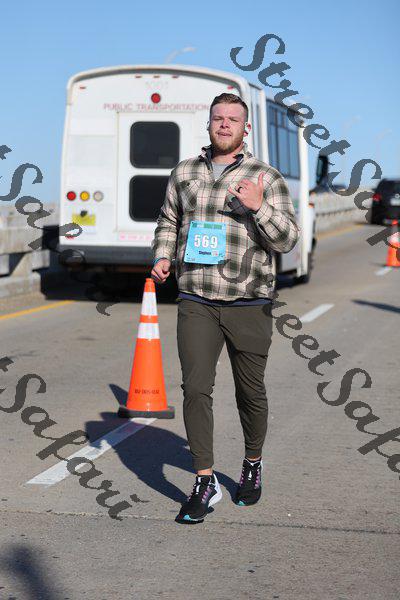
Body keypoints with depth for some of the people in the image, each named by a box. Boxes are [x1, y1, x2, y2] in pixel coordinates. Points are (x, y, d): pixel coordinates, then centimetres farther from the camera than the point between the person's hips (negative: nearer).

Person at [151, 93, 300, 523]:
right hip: (196, 303, 1)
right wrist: (162, 258, 5)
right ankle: (205, 484, -3)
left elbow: (287, 239, -5)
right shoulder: (184, 172, 9)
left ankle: (252, 466, 33)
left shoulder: (267, 178, 0)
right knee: (195, 389, -10)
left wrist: (258, 207, -21)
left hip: (248, 304, -1)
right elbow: (168, 222, 23)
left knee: (250, 392, 10)